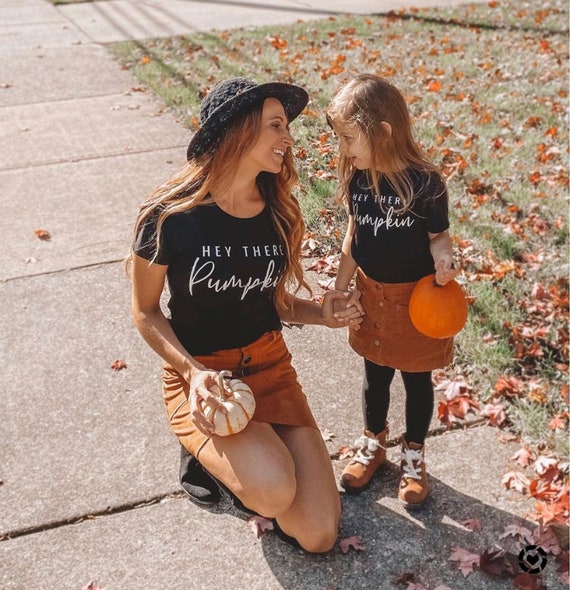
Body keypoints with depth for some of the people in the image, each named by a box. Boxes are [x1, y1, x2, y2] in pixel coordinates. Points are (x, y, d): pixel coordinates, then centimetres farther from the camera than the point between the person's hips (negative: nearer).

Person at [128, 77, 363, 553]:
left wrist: (321, 313, -9)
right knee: (274, 492, -31)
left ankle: (239, 457, 21)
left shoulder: (278, 211, -1)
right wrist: (193, 372, -20)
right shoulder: (171, 217, -16)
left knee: (318, 536, -5)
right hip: (199, 375, -4)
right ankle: (209, 452, 3)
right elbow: (146, 312, -5)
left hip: (269, 366, 4)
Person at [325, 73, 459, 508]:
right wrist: (340, 288, 6)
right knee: (375, 375, 19)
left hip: (417, 299, -4)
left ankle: (413, 455, 35)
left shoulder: (425, 184, -22)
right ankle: (373, 444, 42)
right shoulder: (358, 179, -6)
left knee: (417, 379, 14)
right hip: (371, 296, 4)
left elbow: (438, 235, -10)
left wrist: (443, 259, -32)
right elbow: (354, 236, 5)